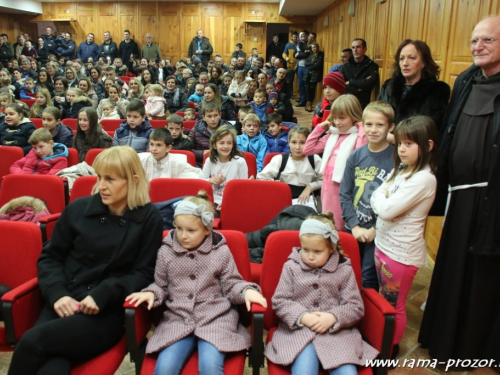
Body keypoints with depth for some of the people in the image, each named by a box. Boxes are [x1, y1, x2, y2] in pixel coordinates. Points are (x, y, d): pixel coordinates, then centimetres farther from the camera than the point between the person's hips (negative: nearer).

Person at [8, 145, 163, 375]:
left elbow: (144, 272, -1)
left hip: (108, 312, -2)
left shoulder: (148, 218, -3)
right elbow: (50, 257, 12)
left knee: (32, 342, -26)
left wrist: (103, 294, -15)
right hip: (66, 304, 2)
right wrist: (57, 294, -6)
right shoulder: (78, 209, 5)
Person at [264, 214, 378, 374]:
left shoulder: (344, 270, 5)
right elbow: (279, 301, 2)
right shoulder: (291, 267, 5)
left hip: (337, 331, 1)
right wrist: (303, 317, -14)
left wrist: (333, 317, -15)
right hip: (298, 330, -1)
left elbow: (356, 307, 3)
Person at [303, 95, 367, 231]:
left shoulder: (359, 136, -10)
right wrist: (320, 127, 9)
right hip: (328, 185, 7)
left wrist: (363, 130, -20)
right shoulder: (332, 136, 11)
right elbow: (308, 149, 13)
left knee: (339, 227, 5)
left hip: (343, 188, -7)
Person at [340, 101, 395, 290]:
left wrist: (375, 229, -14)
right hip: (353, 229, 4)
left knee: (368, 281, 6)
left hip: (378, 232, -4)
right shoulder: (356, 156, 1)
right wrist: (354, 226, -8)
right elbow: (345, 194, 0)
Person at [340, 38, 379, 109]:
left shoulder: (372, 66, 2)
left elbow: (370, 83, -15)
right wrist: (358, 89, -12)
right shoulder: (345, 66, 8)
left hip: (363, 105, -2)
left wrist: (350, 82, -8)